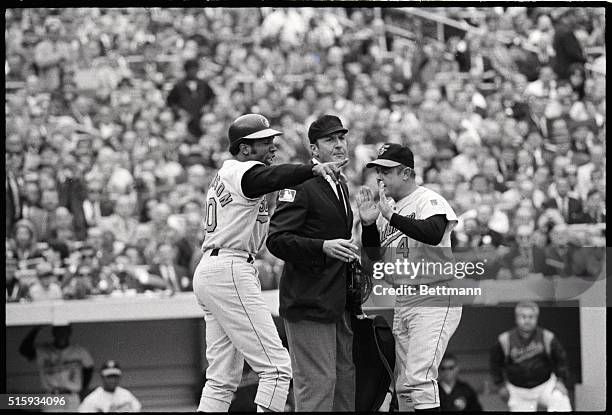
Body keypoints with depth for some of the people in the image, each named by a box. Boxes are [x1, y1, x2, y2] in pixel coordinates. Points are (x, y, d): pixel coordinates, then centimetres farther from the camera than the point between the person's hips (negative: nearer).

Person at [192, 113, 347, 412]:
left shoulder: (226, 172, 22)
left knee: (223, 378, 12)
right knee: (276, 365, -14)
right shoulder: (246, 173, -11)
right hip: (230, 271, -11)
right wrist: (314, 170, -50)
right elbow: (274, 177, -31)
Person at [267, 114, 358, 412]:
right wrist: (324, 247, -28)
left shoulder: (341, 187, 20)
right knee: (317, 382, -13)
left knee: (346, 381, 10)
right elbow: (276, 240, -19)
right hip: (308, 302, -9)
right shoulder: (300, 185, -10)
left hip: (338, 305, 9)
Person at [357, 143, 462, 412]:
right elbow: (375, 255, 14)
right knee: (403, 384, 10)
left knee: (419, 379, -20)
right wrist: (368, 223, -2)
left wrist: (391, 217, -31)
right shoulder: (387, 209, 15)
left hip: (434, 301, -9)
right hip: (402, 303, 9)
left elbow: (433, 233, -29)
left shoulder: (429, 200, -9)